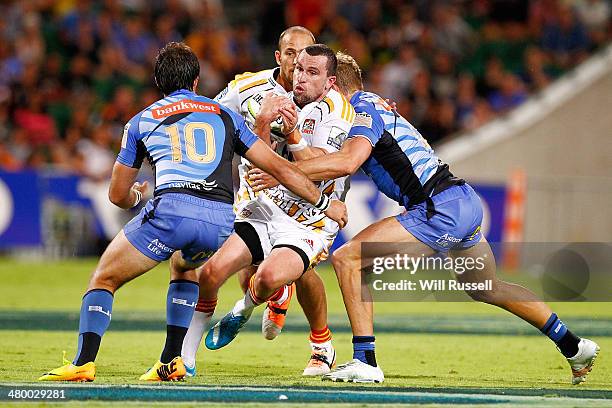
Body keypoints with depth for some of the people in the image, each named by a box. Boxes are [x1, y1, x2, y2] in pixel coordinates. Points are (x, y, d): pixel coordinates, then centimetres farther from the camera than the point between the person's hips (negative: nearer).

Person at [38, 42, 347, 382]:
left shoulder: (142, 121, 23)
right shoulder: (225, 115, 26)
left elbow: (118, 195, 30)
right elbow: (277, 166, 25)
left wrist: (136, 195, 55)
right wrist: (324, 202, 36)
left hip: (171, 210, -3)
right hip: (220, 220, 3)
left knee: (104, 279, 12)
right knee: (184, 267, 36)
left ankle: (84, 363, -8)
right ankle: (172, 362, 25)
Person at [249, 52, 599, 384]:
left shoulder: (364, 108, -9)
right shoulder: (374, 105, 19)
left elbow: (347, 161, -28)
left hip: (441, 209, -10)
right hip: (467, 203, 10)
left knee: (347, 258, -10)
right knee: (488, 289, 29)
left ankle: (365, 361, -12)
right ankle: (574, 346, 37)